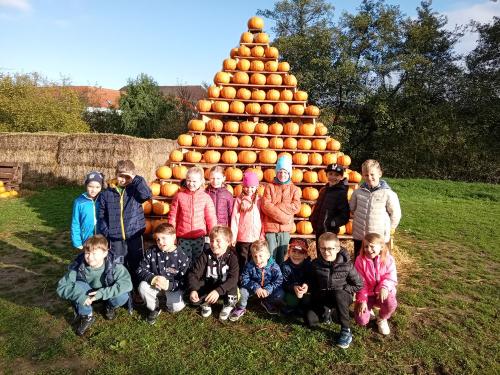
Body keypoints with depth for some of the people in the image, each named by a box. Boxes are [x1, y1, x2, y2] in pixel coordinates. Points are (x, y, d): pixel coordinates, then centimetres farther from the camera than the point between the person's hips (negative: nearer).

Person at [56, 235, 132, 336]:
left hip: (107, 294, -1)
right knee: (77, 286, -30)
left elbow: (127, 283, -37)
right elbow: (61, 287, -23)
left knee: (122, 296, -32)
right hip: (87, 296, 1)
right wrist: (79, 295, -41)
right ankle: (86, 316, -5)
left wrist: (103, 293, -43)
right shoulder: (78, 267, -26)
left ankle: (110, 306, 7)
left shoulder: (113, 266, -30)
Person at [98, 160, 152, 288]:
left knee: (136, 266, 14)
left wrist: (136, 178, -23)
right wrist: (106, 233, -3)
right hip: (115, 239, 1)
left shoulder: (135, 190, -4)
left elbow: (147, 195, -25)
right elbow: (102, 216, 5)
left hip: (134, 237, -1)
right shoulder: (106, 194, 1)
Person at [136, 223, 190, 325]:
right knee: (142, 287, -26)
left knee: (177, 306, -25)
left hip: (173, 287, -2)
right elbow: (140, 270, -10)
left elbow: (184, 281, -16)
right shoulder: (151, 252, -9)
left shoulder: (182, 257, -18)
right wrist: (153, 278, -29)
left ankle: (169, 306, 17)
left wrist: (169, 285, -33)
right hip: (154, 284, 3)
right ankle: (154, 309, 3)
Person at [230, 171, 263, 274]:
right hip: (242, 237, -1)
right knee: (242, 263, 8)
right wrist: (233, 236, -5)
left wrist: (262, 235, 1)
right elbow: (234, 218, -2)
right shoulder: (239, 199, -1)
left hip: (257, 238, 1)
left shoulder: (259, 200, 3)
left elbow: (263, 219, 5)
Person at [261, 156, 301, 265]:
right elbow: (265, 206, -8)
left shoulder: (294, 189, 9)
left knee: (281, 258, 8)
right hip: (270, 227, -1)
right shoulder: (269, 187, 4)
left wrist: (275, 206, -10)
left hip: (285, 229, 2)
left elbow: (296, 207, -6)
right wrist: (283, 217, -12)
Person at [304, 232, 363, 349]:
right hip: (323, 298, 3)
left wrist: (342, 289, -15)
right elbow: (311, 282, 10)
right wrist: (316, 293, -5)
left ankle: (346, 331, -25)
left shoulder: (346, 265, -16)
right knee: (310, 320, -19)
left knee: (338, 294, -40)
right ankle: (327, 312, 13)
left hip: (342, 297, -3)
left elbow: (359, 285, -7)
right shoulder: (316, 264, -8)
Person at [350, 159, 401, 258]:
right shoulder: (357, 192, -1)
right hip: (359, 237, 3)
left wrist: (390, 228, 6)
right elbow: (352, 208, 15)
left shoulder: (388, 194, -13)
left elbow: (395, 214, -4)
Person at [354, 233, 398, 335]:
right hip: (367, 293, 0)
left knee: (391, 303, -34)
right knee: (361, 320, -15)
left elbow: (391, 278, -15)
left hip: (382, 292, 0)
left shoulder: (388, 259, -10)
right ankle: (369, 308, 24)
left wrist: (384, 287, -37)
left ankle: (382, 319, 3)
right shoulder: (360, 260, -11)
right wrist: (362, 300, -16)